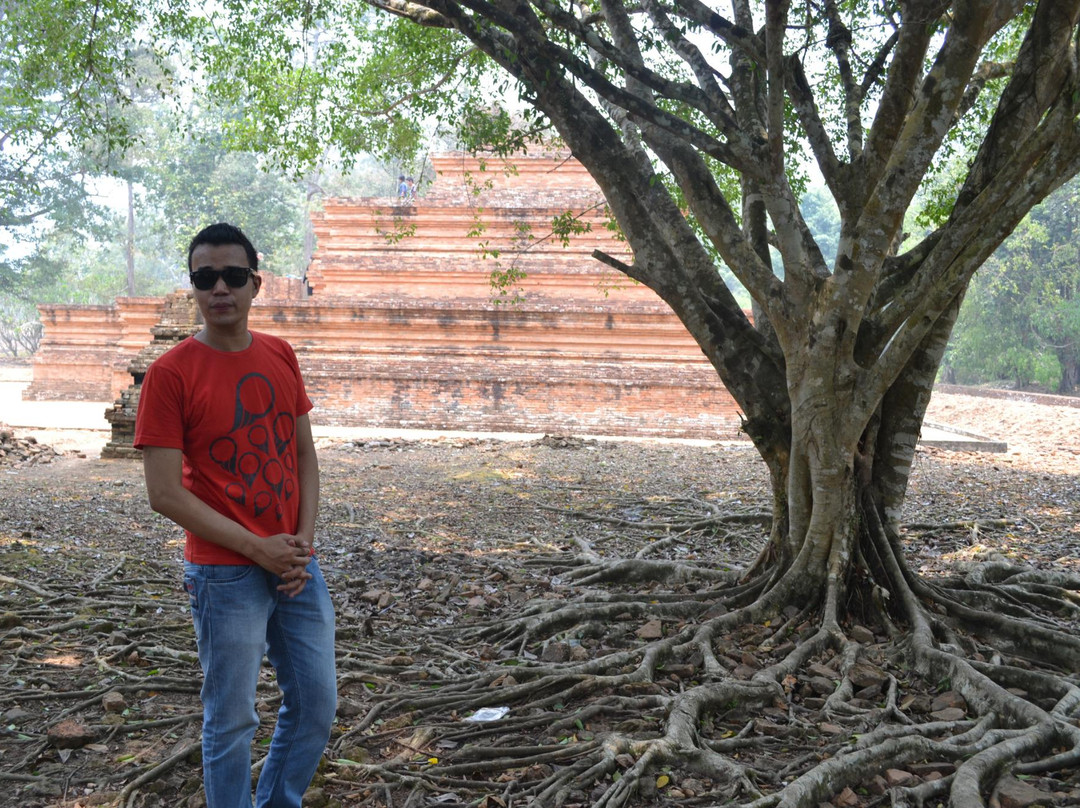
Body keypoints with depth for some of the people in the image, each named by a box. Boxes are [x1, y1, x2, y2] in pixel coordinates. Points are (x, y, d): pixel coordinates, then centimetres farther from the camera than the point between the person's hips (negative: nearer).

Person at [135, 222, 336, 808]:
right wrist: (257, 548, -14)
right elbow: (164, 493, -14)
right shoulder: (170, 373, -12)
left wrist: (304, 539, -4)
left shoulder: (281, 356, 4)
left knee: (316, 703, 15)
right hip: (225, 574, -5)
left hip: (296, 563, 6)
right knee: (232, 720, 7)